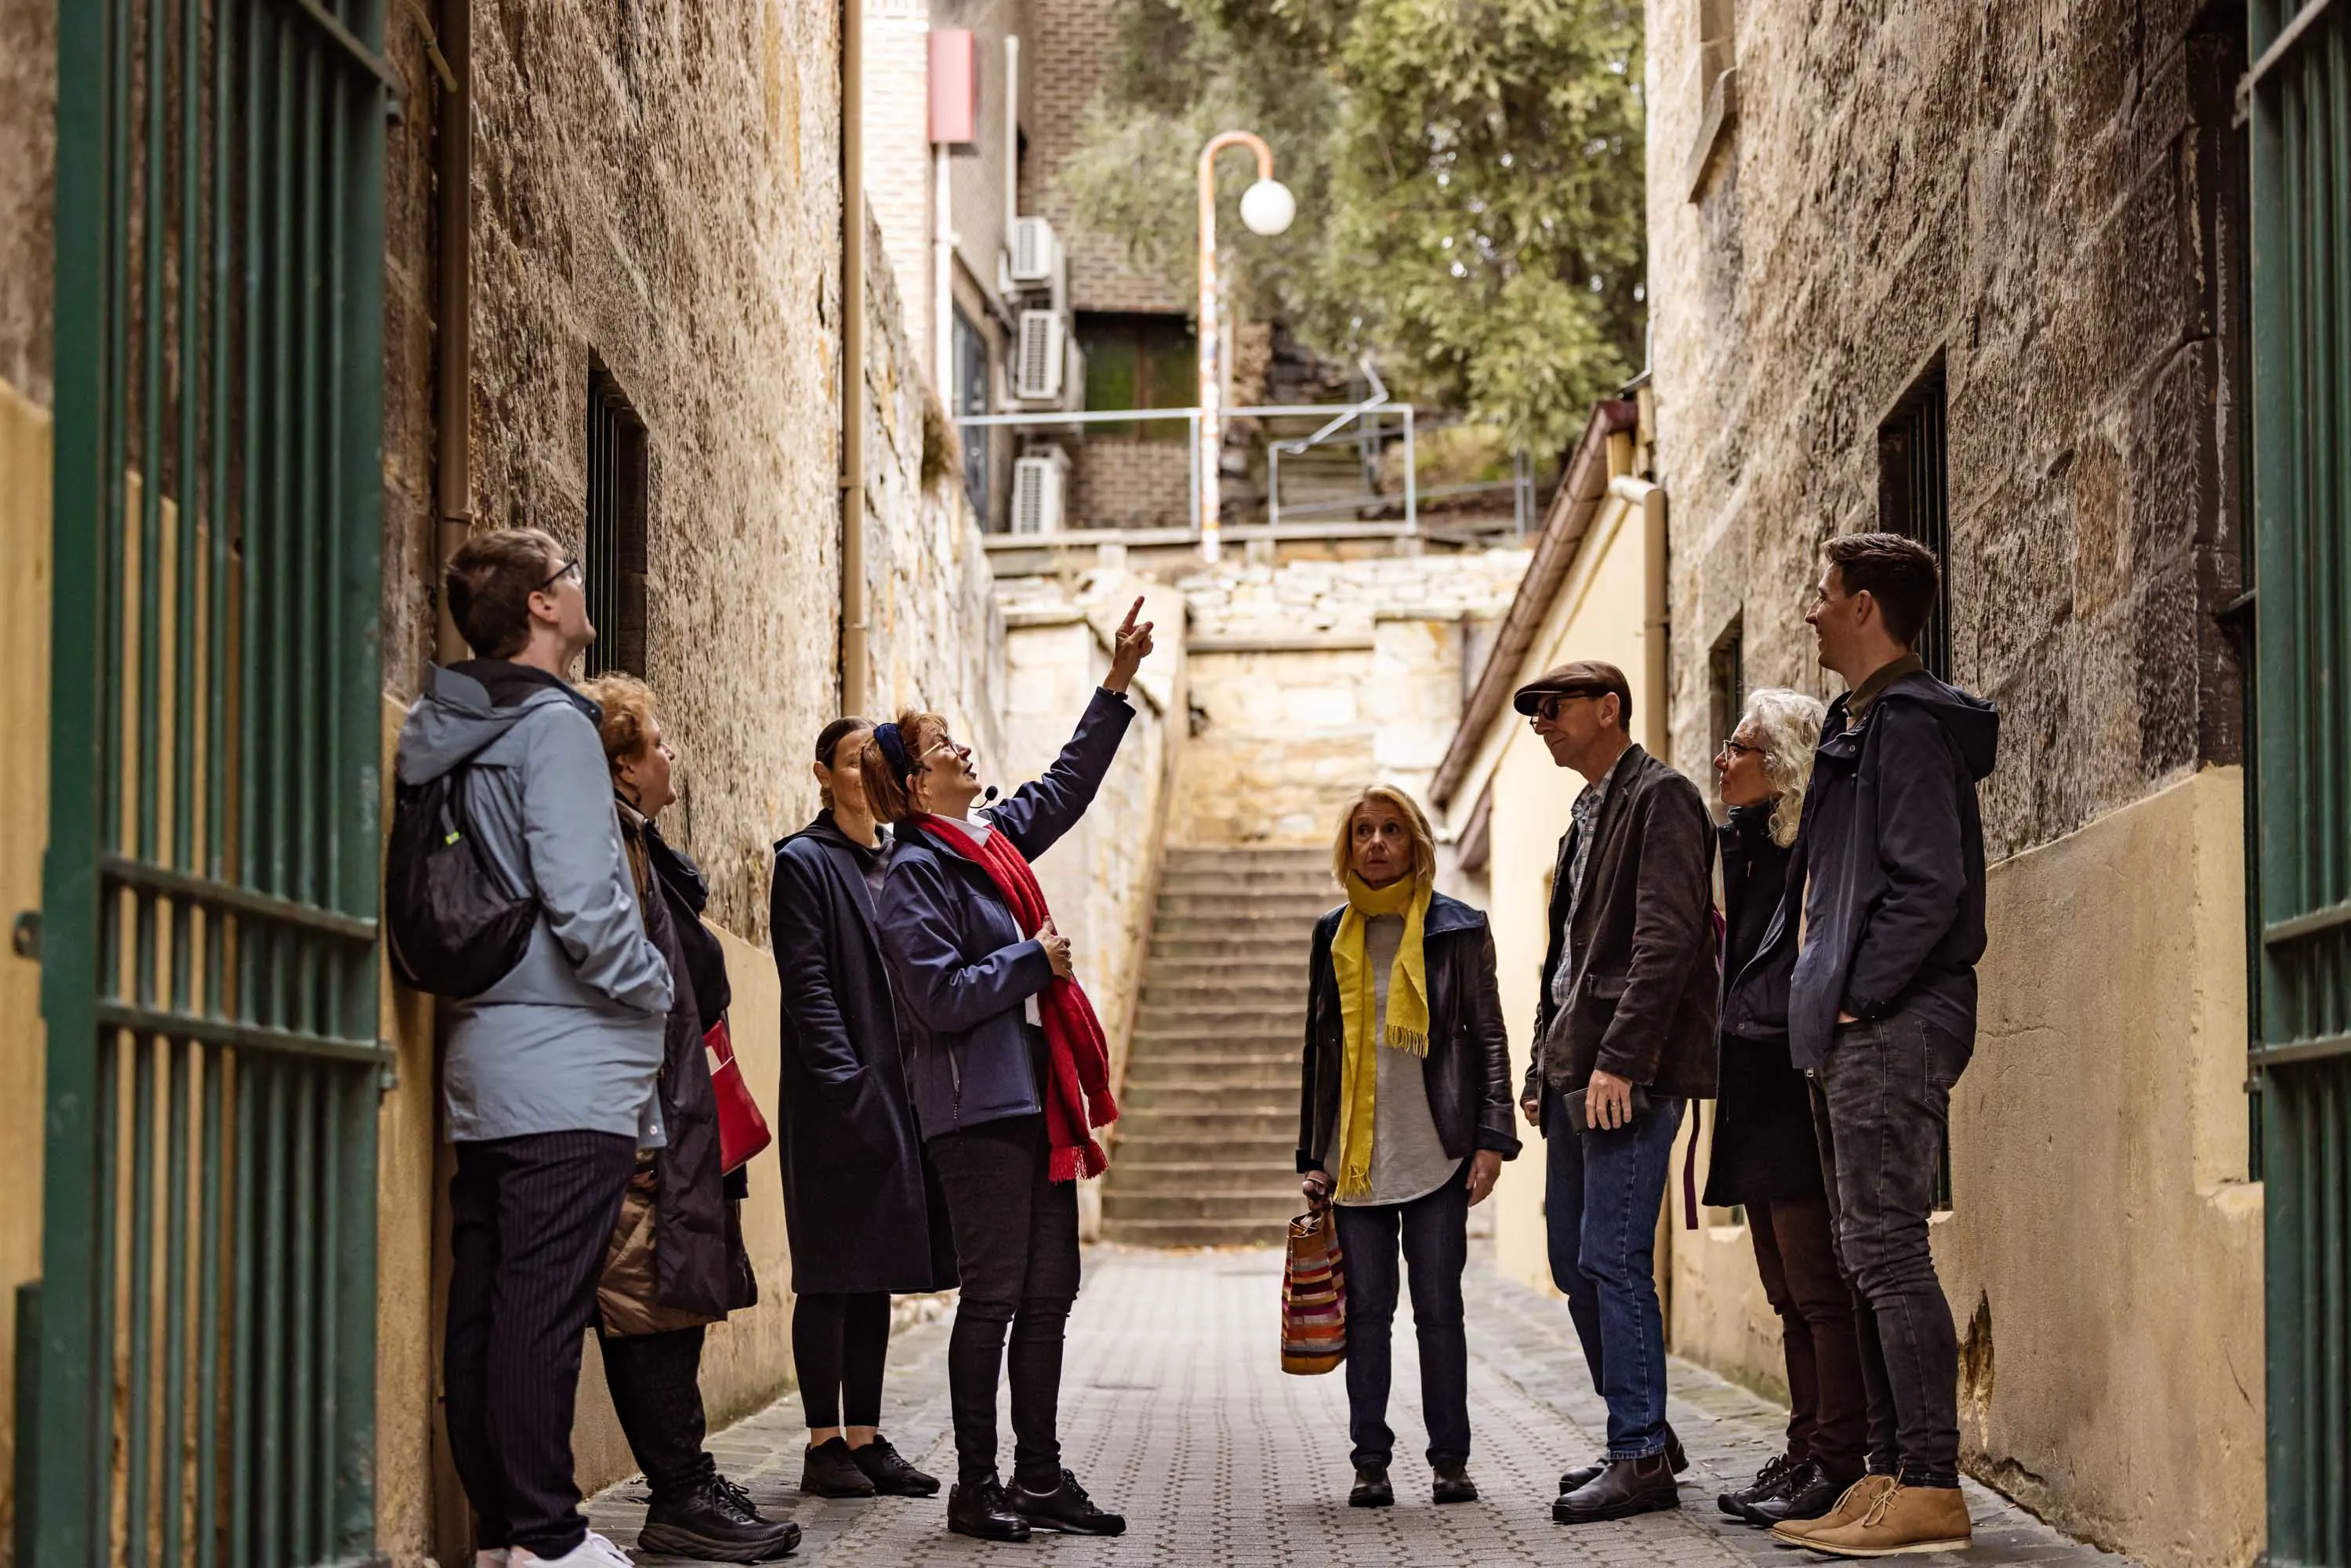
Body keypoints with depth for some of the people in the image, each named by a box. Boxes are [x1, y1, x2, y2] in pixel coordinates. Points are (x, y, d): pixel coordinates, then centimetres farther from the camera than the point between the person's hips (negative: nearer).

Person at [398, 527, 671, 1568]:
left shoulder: (450, 735, 16)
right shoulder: (554, 726, -11)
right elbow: (583, 901, -19)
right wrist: (655, 988, -4)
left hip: (483, 1067, 9)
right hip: (567, 1068, -9)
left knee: (483, 1304, 9)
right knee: (546, 1304, -8)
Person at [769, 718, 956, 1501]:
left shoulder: (902, 864, 16)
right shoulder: (805, 863, -4)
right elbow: (808, 986, -11)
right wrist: (845, 1079, -19)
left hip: (902, 1091, 7)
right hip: (838, 1099, -7)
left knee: (877, 1273, 9)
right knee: (832, 1273, -3)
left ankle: (866, 1436, 14)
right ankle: (824, 1443, 2)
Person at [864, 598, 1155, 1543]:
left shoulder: (997, 840, 14)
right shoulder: (914, 873, -10)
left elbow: (1069, 782, 27)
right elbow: (941, 996, -19)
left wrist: (1120, 678, 24)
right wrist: (1034, 959, -10)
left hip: (1038, 1099, 9)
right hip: (978, 1108, -9)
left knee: (1050, 1290, 9)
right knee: (996, 1295, -6)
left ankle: (1040, 1475, 15)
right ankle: (976, 1488, 1)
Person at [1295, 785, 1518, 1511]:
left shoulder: (1458, 928, 2)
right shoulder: (1334, 934, 11)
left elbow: (1490, 1038, 2)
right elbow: (1319, 1049, 15)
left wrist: (1493, 1138, -6)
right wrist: (1313, 1155, 10)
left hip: (1435, 1151, -3)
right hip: (1355, 1154, 3)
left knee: (1439, 1307, -1)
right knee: (1366, 1308, 3)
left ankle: (1451, 1458, 8)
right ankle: (1370, 1460, 7)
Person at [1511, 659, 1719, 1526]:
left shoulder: (1661, 798, -7)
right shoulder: (1587, 814, 22)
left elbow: (1665, 939, -16)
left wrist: (1618, 1059, -22)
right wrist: (1542, 1068, 19)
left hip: (1631, 1073, -10)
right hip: (1578, 1074, 10)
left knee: (1613, 1260, -11)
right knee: (1577, 1264, 11)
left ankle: (1642, 1459, -6)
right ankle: (1640, 1433, 21)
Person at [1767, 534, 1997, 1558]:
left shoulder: (1907, 723, -12)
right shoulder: (1859, 722, 19)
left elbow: (1930, 884, -19)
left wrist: (1859, 997, -18)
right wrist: (1823, 997, 15)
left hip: (1892, 1026, -11)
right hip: (1853, 1033, 11)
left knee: (1887, 1252, -11)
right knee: (1869, 1257, 12)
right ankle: (1892, 1473, 17)